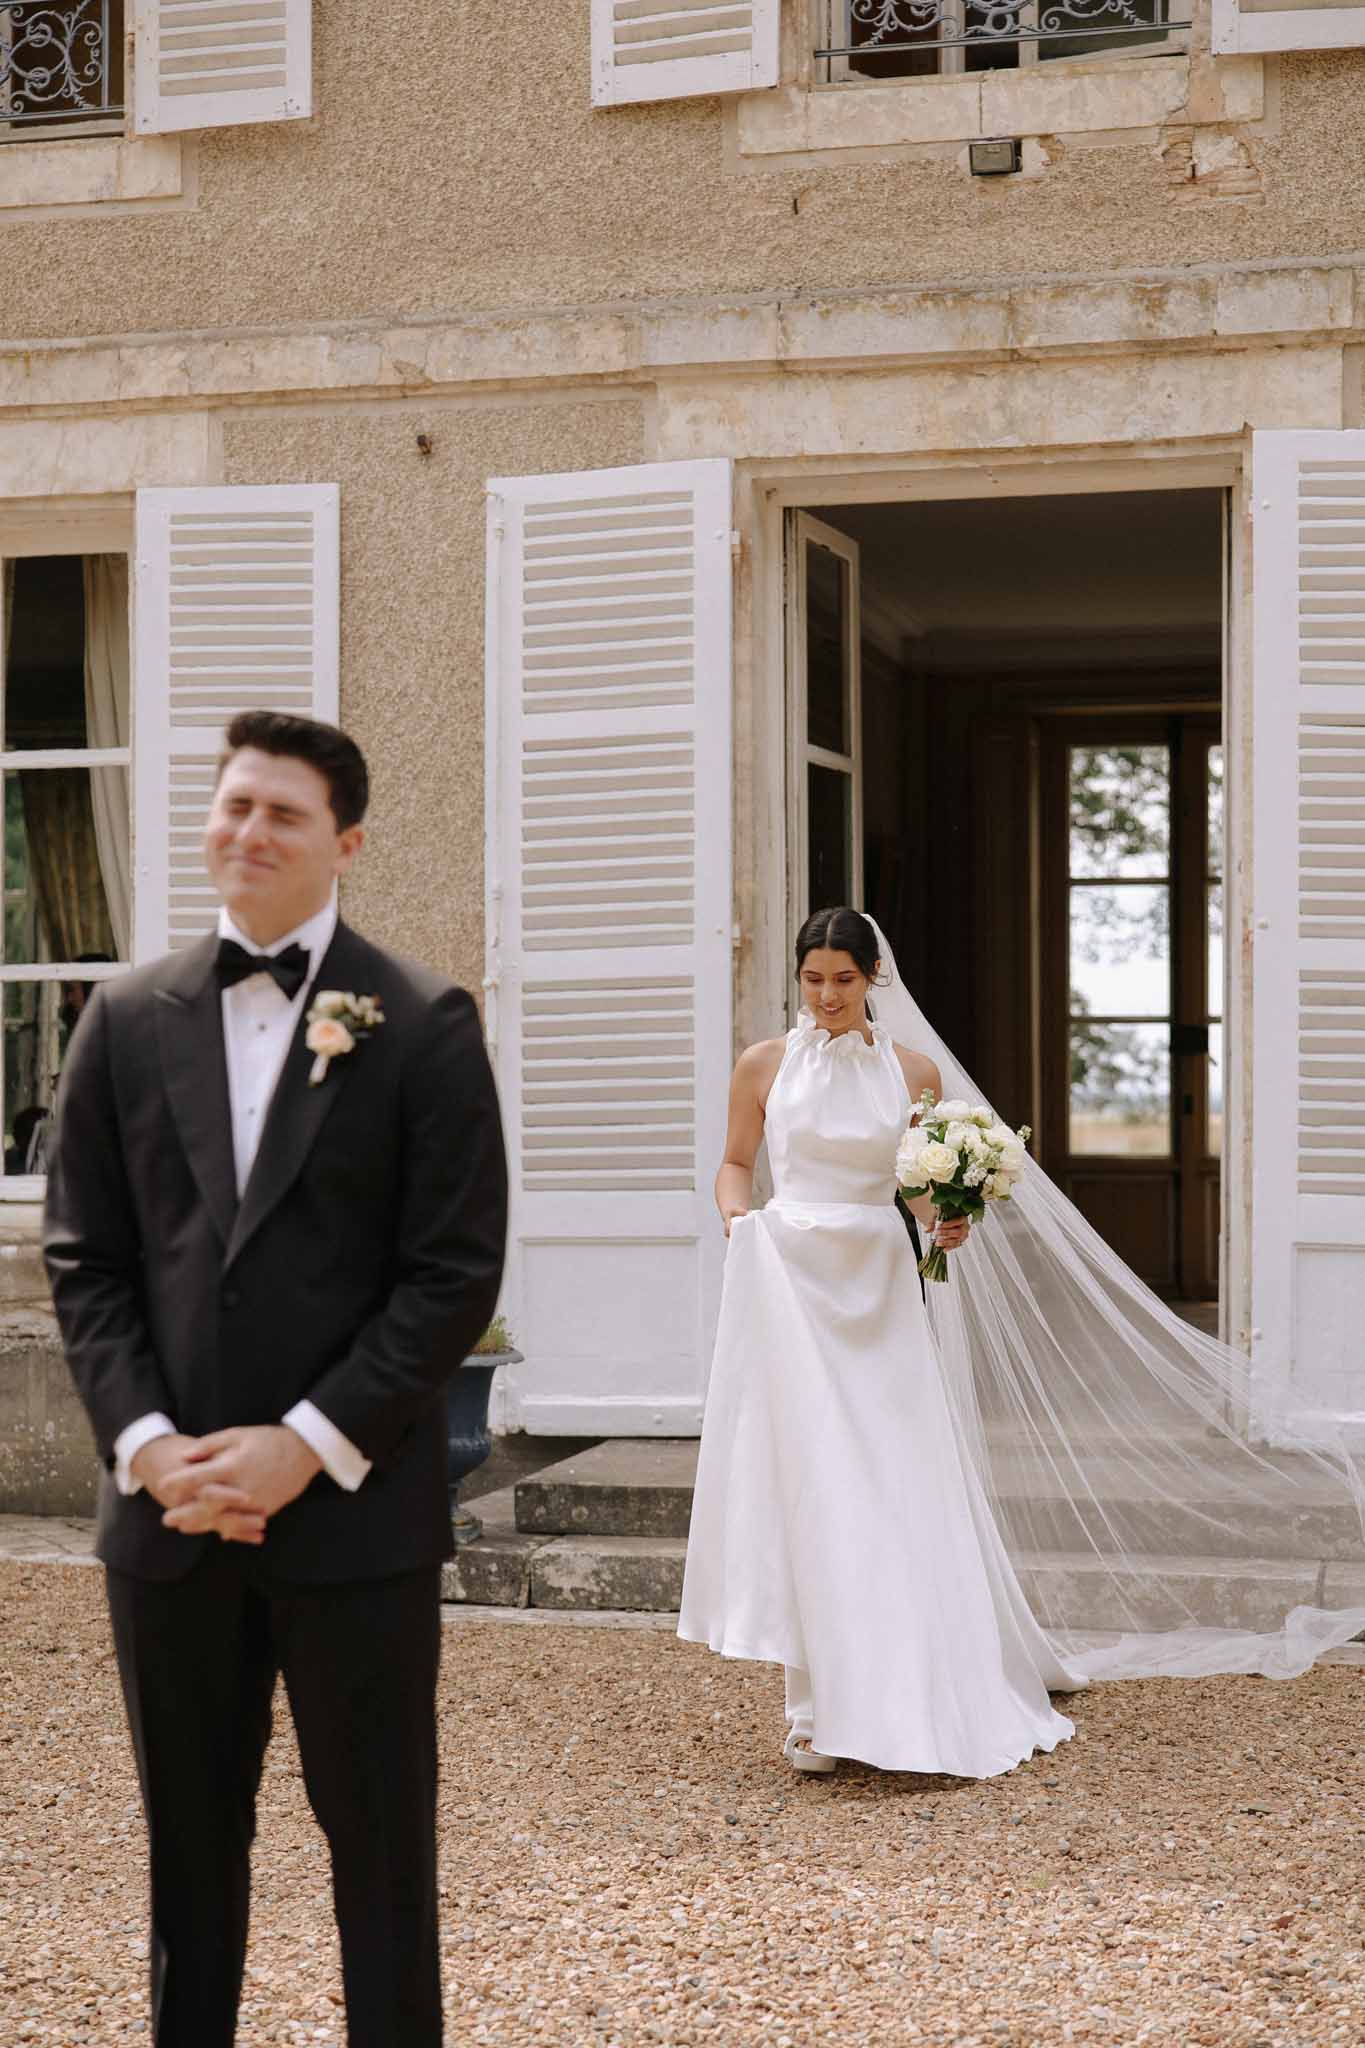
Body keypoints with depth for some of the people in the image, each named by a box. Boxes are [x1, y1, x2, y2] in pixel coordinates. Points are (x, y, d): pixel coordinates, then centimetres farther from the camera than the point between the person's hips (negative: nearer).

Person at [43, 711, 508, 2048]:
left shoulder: (422, 1026, -3)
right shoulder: (125, 1019, 6)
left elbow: (456, 1273, -7)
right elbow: (83, 1258, 5)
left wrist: (307, 1444, -14)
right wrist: (146, 1441, -8)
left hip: (356, 1509, -3)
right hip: (167, 1506, 3)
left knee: (379, 1836, 8)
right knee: (188, 1838, 14)